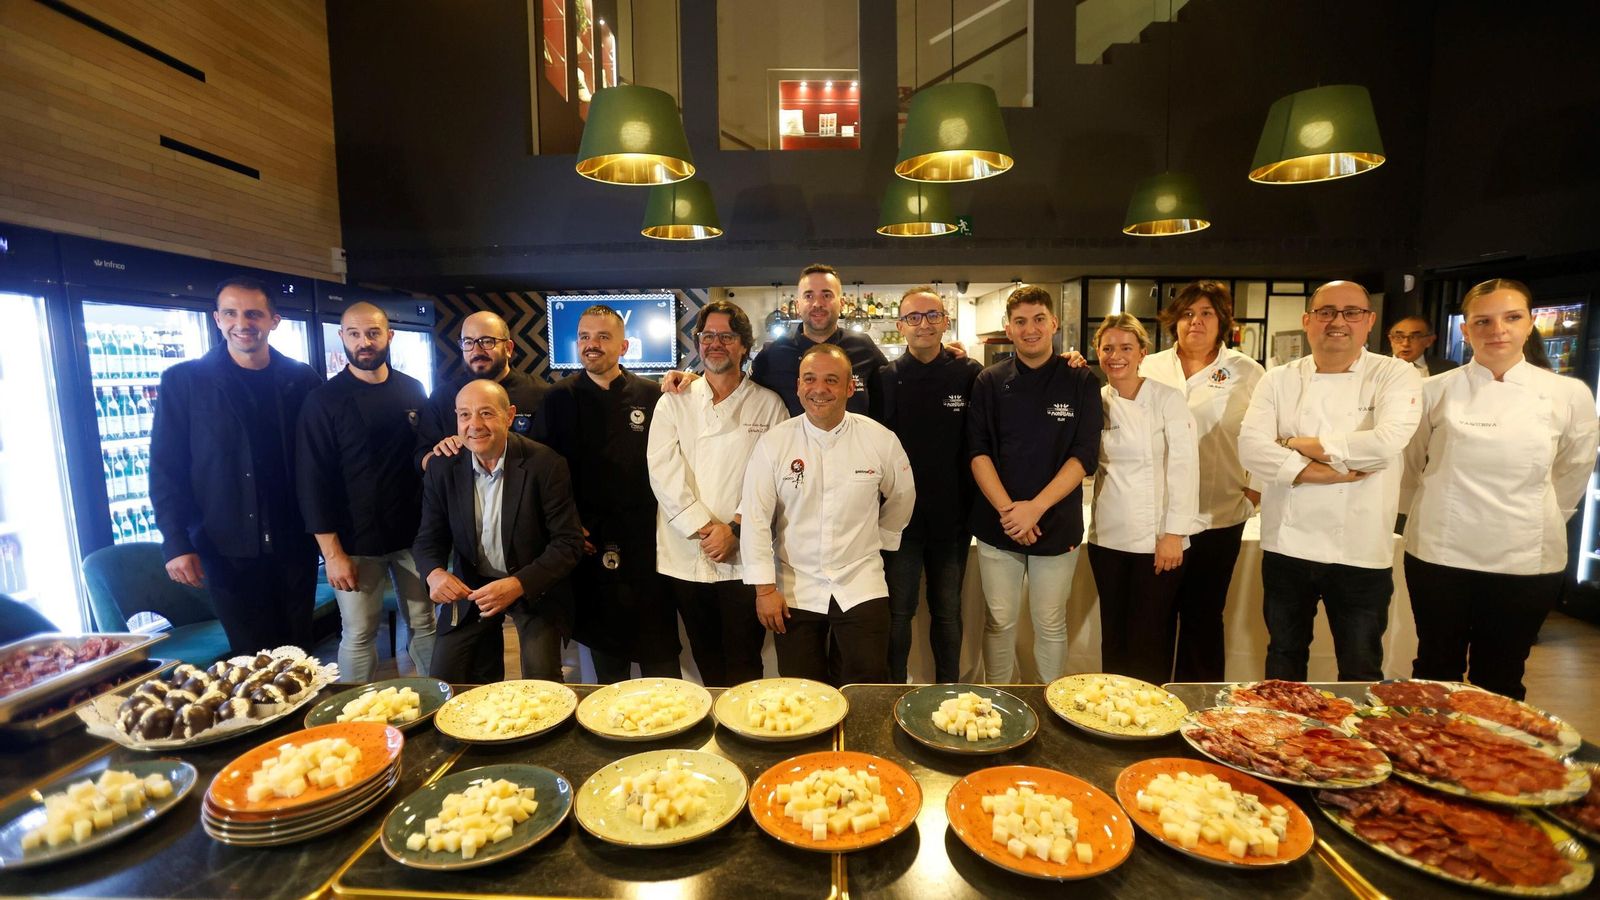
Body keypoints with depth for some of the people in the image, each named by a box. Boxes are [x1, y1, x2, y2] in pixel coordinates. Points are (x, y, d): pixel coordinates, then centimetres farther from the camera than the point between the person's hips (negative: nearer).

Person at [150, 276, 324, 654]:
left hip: (295, 543, 1)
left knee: (297, 651, 11)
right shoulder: (183, 381, 0)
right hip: (227, 549, -1)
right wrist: (176, 544, -7)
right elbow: (166, 470, 0)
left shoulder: (302, 380, 3)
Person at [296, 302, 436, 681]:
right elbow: (313, 480, -6)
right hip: (356, 543, -3)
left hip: (414, 534, 3)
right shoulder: (324, 400, -4)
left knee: (425, 624, 11)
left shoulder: (412, 390, 5)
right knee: (358, 635, 5)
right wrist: (332, 552, -10)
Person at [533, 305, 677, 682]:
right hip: (590, 541, 1)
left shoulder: (651, 395, 0)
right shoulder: (559, 398, 2)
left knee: (660, 651, 5)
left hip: (644, 540, -1)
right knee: (604, 646, 13)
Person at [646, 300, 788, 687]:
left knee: (743, 664, 4)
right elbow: (663, 471, -4)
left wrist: (734, 528, -12)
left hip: (744, 557, -2)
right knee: (706, 659, 15)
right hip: (685, 556, 2)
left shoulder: (768, 404, 3)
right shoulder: (673, 402, 7)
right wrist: (702, 527, -12)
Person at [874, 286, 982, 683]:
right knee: (898, 610, 9)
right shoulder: (885, 378, -3)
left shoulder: (969, 374, -2)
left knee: (947, 610, 15)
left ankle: (948, 691, 33)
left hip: (952, 516, 1)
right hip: (900, 514, 0)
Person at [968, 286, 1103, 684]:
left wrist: (1035, 507, -15)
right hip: (997, 525, 1)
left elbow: (1084, 456, -5)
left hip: (1057, 526, 0)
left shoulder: (1081, 382, 1)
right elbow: (977, 451, -3)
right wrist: (1006, 509, -14)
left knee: (1051, 624, 10)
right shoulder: (989, 382, 3)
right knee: (1000, 621, 9)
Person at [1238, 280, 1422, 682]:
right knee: (1284, 658, 18)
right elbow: (1251, 445, -10)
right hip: (1287, 545, 2)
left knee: (1361, 671, 13)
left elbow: (1387, 440, -19)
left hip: (1361, 551, -1)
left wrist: (1300, 444, -12)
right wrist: (1316, 472, -19)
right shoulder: (1278, 380, 3)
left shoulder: (1396, 375, -1)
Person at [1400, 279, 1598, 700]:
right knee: (1435, 672, 11)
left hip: (1525, 559, 1)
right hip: (1440, 553, -1)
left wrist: (1539, 523, 12)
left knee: (1500, 681, 14)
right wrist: (1439, 512, 9)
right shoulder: (1435, 391, -3)